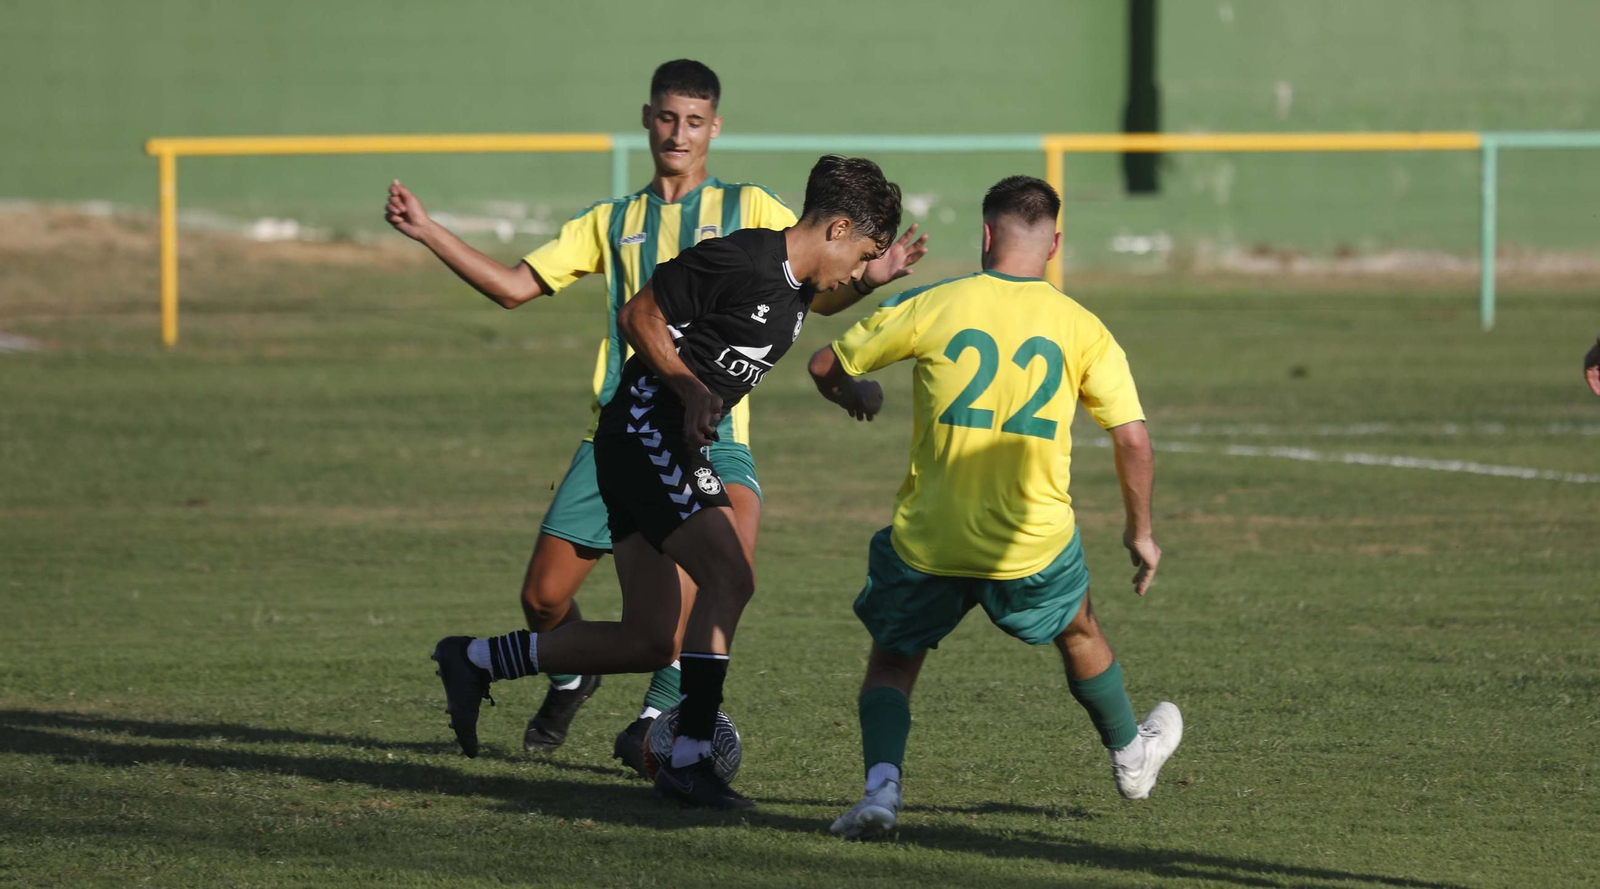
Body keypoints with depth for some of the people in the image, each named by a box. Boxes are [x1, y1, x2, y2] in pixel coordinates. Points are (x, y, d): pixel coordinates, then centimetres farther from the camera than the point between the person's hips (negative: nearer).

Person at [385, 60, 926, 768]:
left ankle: (655, 719, -13)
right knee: (544, 597, -1)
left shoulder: (749, 210, 10)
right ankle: (572, 678, 34)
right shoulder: (611, 222, 17)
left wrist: (871, 278, -18)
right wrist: (427, 233, 7)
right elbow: (513, 287, 15)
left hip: (711, 435, -2)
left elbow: (821, 295, 4)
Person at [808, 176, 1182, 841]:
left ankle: (881, 782, -6)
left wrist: (853, 392, 29)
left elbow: (824, 365, 5)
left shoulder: (934, 305, -4)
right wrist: (1141, 532, 12)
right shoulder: (1081, 328, -1)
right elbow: (1132, 437, -3)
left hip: (929, 537, -1)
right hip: (1034, 546, 1)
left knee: (892, 659, 18)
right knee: (1078, 631, 31)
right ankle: (1130, 756, 49)